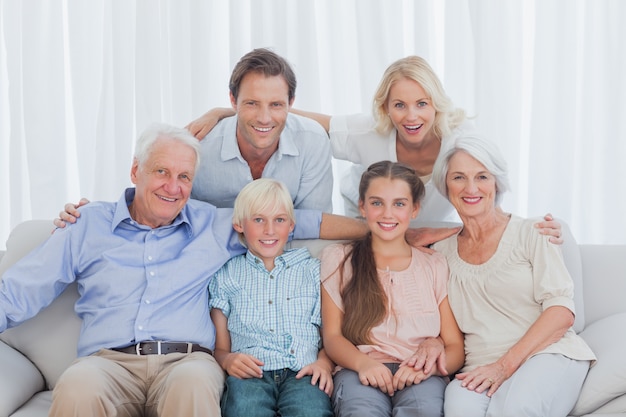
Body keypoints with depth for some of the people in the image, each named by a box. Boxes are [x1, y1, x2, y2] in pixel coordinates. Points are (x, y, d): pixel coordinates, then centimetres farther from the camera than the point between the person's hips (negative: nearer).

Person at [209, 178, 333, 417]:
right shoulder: (226, 275, 19)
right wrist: (228, 360, -9)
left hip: (302, 373, 1)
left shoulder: (312, 270, 21)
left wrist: (324, 362, -6)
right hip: (250, 374, 0)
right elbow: (220, 348, 15)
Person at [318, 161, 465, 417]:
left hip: (419, 377, 1)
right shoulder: (337, 259, 16)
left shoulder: (435, 266, 18)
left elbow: (455, 347, 12)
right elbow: (332, 336, 8)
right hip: (359, 372, 0)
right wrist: (363, 363, -14)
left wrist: (431, 364, -12)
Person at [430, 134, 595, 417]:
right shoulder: (442, 252, 14)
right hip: (480, 369, 1)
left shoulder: (529, 233, 3)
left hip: (549, 353, -1)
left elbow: (562, 311, -5)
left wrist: (506, 365, -14)